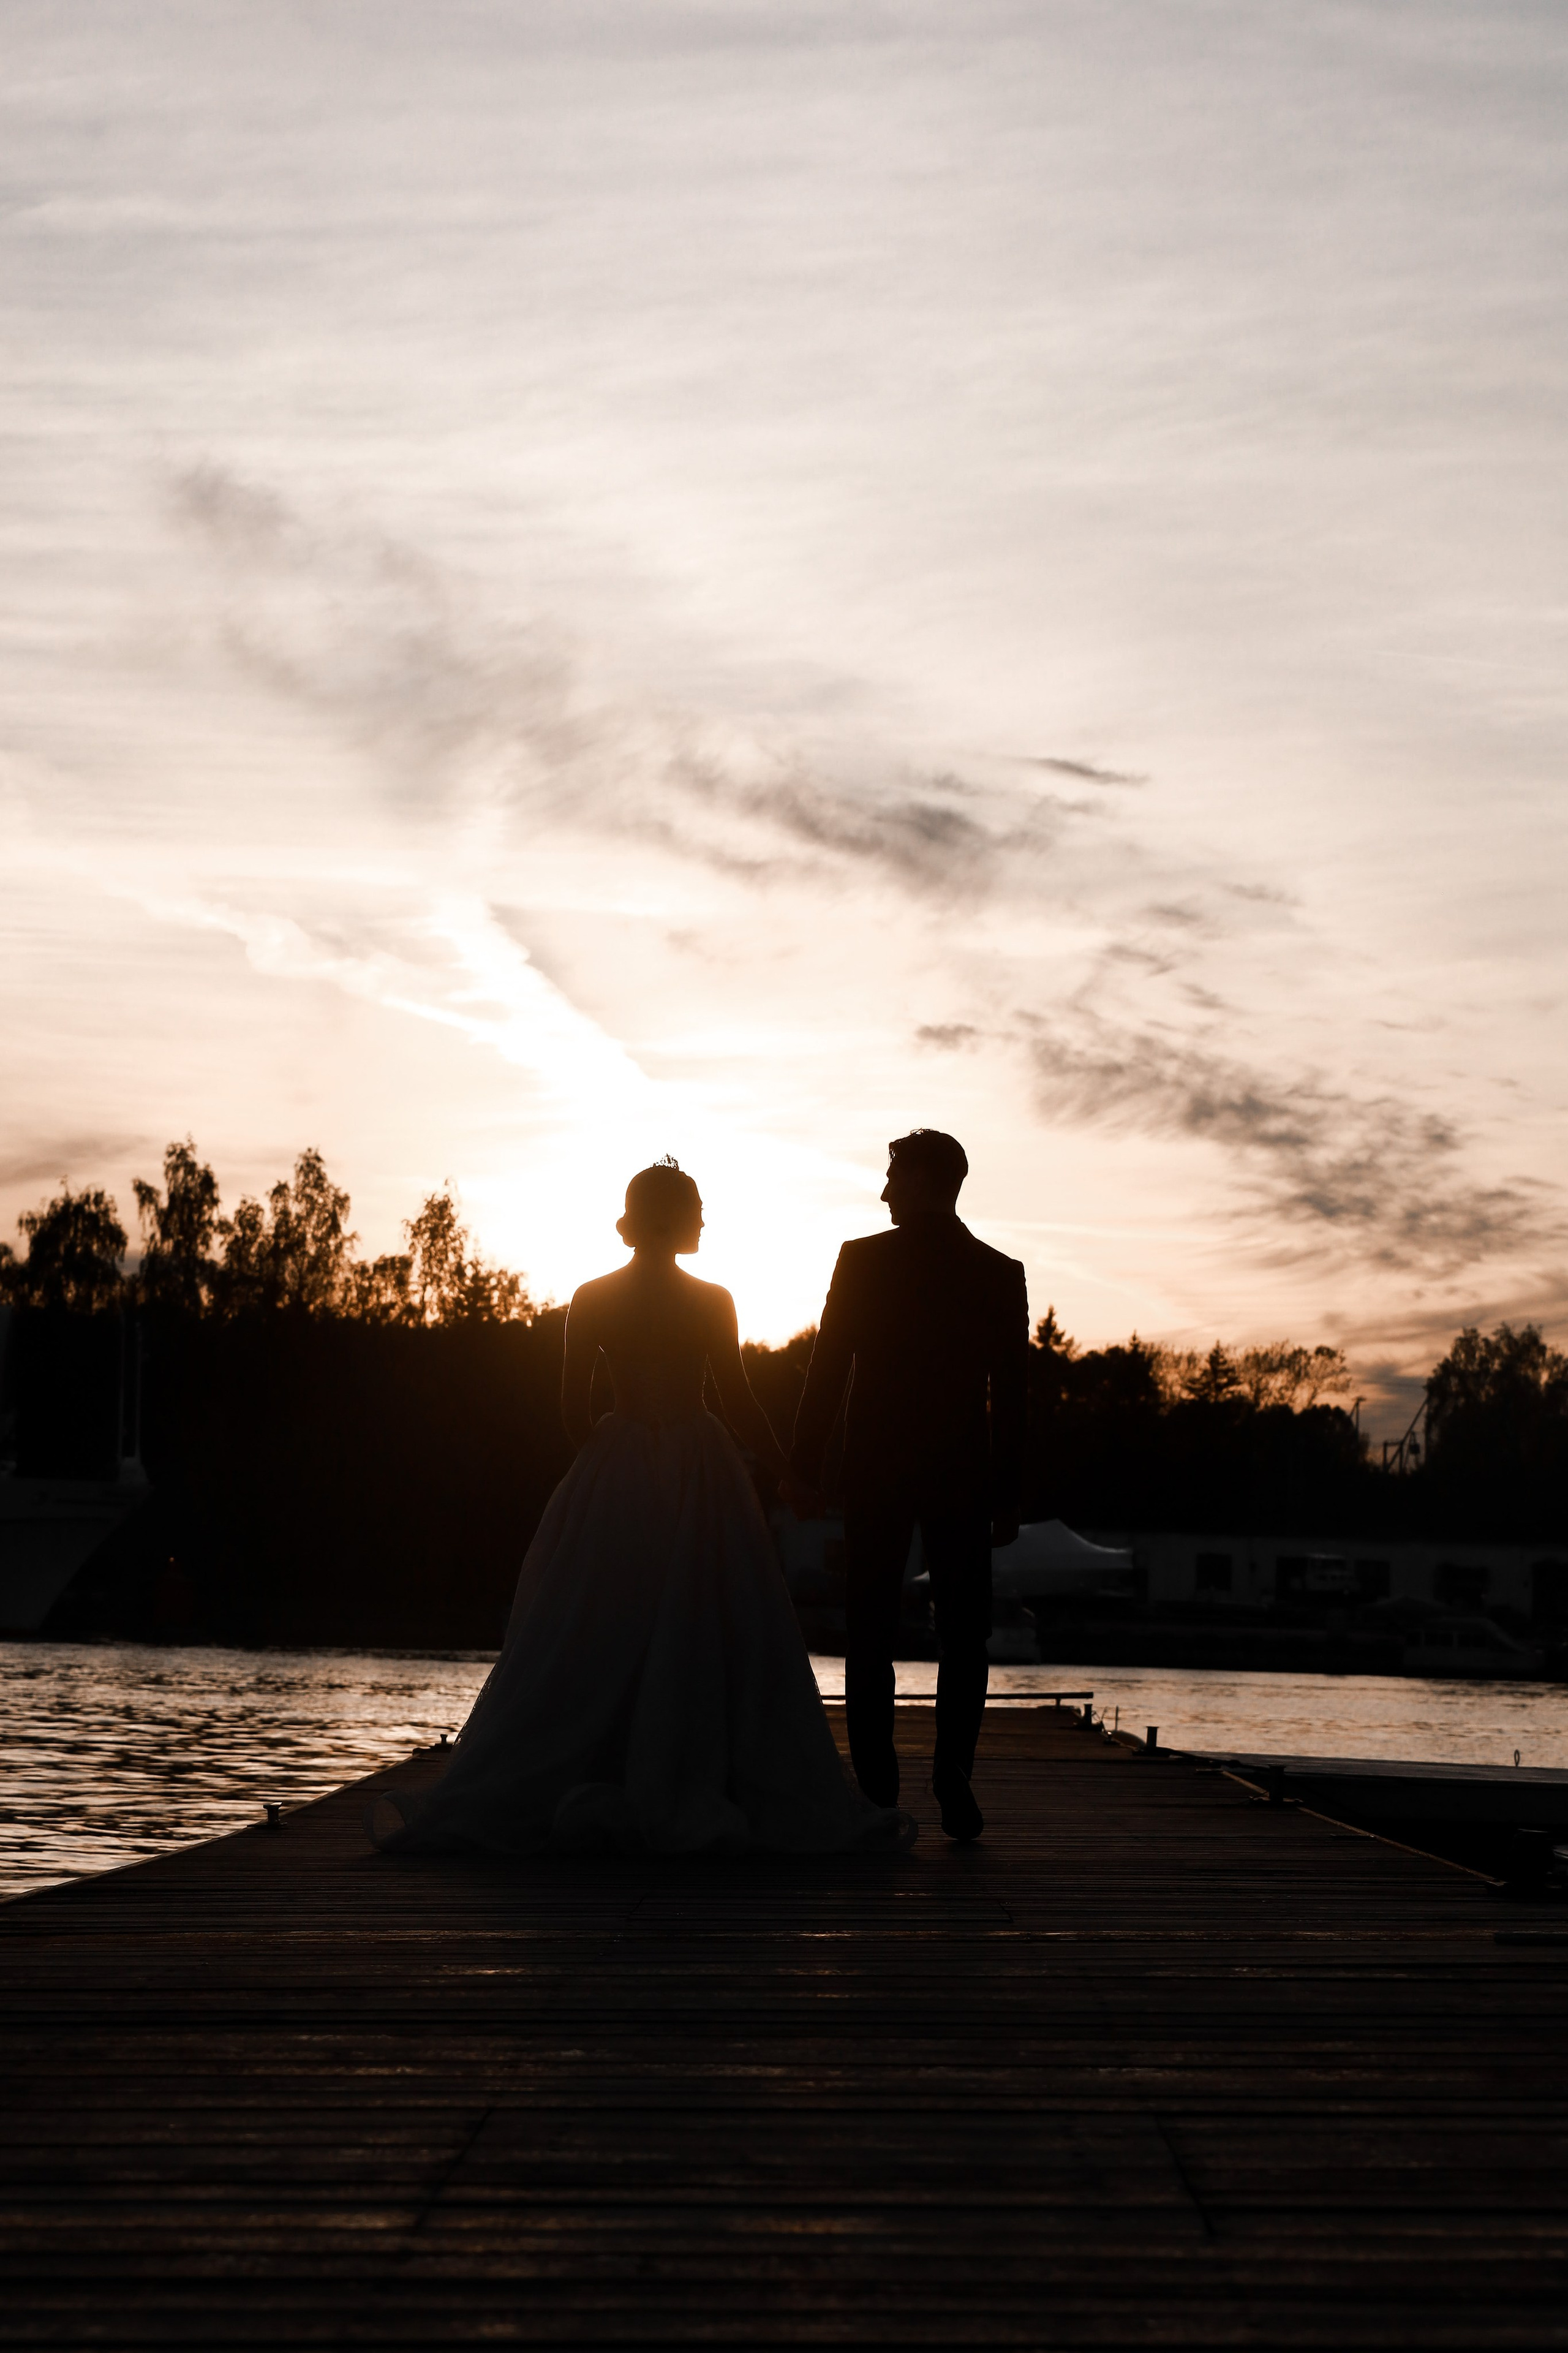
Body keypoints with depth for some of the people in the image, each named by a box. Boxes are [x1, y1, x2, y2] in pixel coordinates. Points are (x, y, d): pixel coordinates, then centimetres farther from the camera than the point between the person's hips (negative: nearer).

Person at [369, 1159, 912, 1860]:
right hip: (701, 1475, -2)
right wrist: (784, 1473, 7)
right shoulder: (711, 1302, -5)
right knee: (708, 1639, 4)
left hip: (613, 1478, 2)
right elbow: (739, 1402, -5)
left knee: (589, 1644, 6)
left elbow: (573, 1405, 1)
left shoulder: (591, 1299, 0)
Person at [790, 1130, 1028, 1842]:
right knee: (963, 1634, 8)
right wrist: (1007, 1493, 8)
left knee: (870, 1635, 6)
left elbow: (827, 1370, -3)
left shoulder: (862, 1259, -3)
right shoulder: (1001, 1274, 3)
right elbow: (1010, 1394, 3)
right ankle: (953, 1769, -9)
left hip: (876, 1471, -1)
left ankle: (878, 1791, 2)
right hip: (964, 1476, 1)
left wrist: (804, 1467, 3)